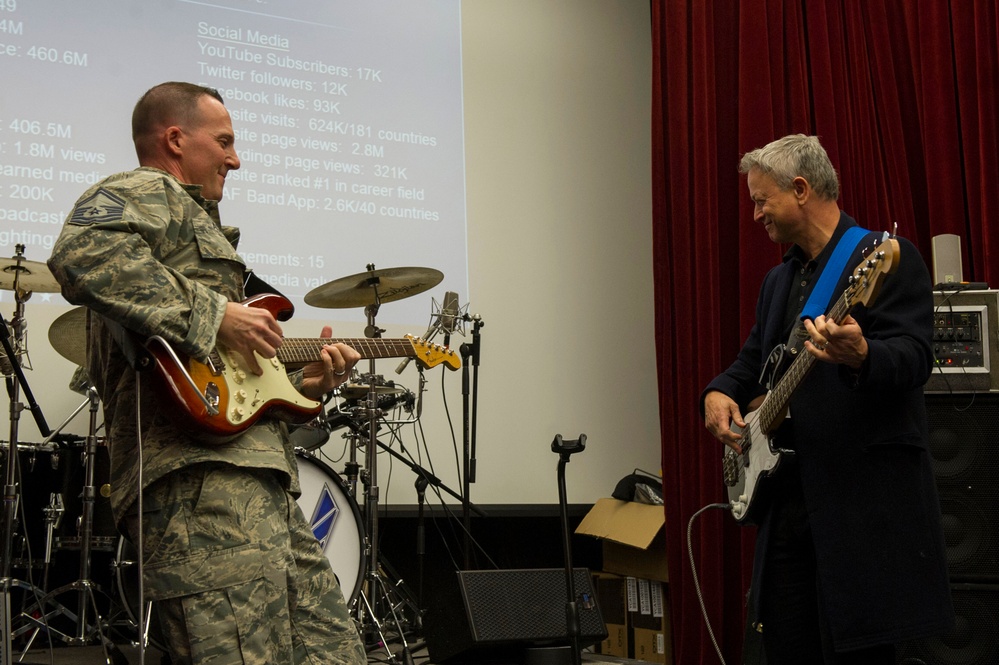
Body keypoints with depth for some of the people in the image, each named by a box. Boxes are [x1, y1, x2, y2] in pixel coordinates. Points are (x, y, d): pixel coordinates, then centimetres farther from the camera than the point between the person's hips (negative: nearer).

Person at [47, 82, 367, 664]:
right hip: (200, 478, -10)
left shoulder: (197, 219, 35)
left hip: (264, 485, 10)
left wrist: (303, 384, 21)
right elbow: (82, 253, -22)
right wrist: (214, 315, -17)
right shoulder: (145, 194, 4)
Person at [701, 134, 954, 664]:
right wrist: (719, 393, 4)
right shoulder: (779, 279, 20)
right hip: (785, 494, 8)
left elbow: (914, 360, -17)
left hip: (864, 496, -8)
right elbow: (752, 360, 26)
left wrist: (860, 355, -38)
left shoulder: (887, 258, -6)